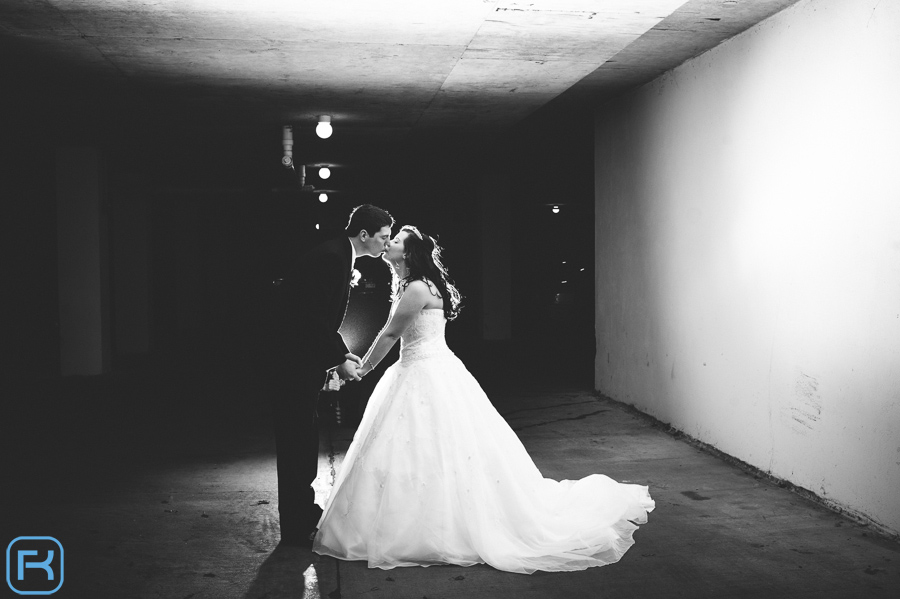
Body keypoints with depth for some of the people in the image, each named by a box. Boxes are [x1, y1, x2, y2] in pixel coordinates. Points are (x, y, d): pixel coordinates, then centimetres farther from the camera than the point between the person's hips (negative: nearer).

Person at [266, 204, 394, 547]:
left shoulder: (338, 256, 12)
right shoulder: (331, 258, -19)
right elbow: (314, 317, -23)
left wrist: (341, 353, 10)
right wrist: (339, 360, -16)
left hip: (303, 356, 10)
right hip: (293, 361, -10)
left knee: (303, 438, 18)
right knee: (297, 440, -3)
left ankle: (303, 509, 30)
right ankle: (296, 528, 7)